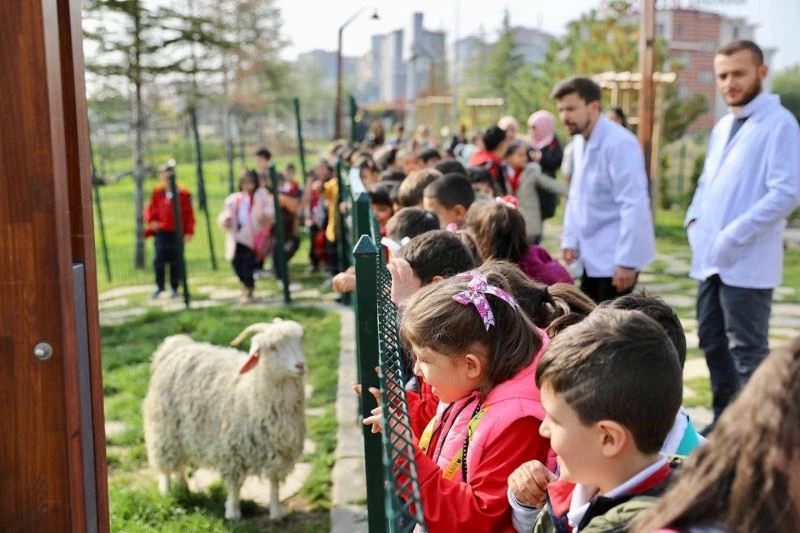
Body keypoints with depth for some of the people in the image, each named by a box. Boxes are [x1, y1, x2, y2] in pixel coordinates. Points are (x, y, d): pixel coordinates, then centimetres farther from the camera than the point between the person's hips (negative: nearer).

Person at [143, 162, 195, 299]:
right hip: (162, 232, 1)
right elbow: (150, 209, 13)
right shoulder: (157, 192, 3)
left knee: (176, 262, 5)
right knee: (159, 259, -7)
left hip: (178, 233, -1)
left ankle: (175, 288, 18)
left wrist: (189, 232, -4)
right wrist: (151, 221, -6)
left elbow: (189, 214, 1)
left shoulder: (183, 193, -1)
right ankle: (159, 286, 13)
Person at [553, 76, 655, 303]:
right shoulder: (580, 143, 9)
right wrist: (570, 240, 12)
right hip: (591, 255, 9)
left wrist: (626, 260, -24)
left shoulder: (619, 143, -19)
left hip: (616, 257, -9)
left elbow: (633, 204, -23)